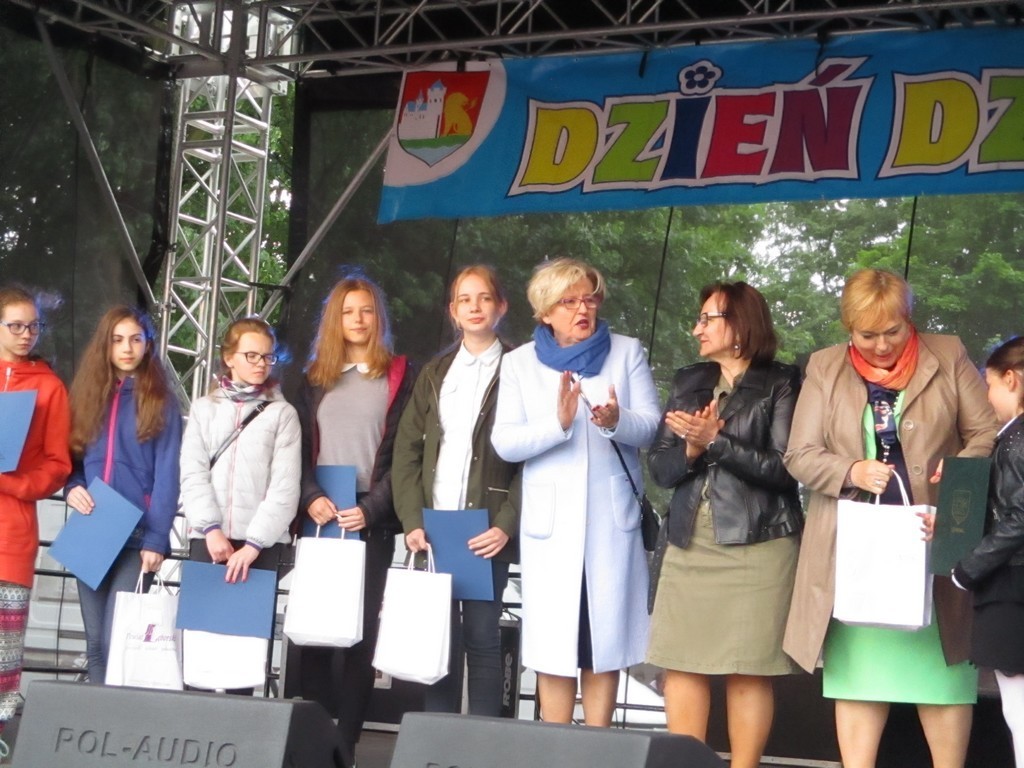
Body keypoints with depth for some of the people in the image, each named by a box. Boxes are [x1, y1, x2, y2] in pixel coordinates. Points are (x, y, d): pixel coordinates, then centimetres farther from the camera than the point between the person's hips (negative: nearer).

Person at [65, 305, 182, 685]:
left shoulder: (161, 402, 0)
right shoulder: (88, 395, 12)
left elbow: (166, 476, -5)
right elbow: (71, 459, 16)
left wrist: (157, 538, -14)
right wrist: (72, 487, -6)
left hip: (137, 537, -4)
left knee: (116, 639, -12)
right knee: (95, 640, 6)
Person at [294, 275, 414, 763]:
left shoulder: (398, 375, 6)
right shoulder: (314, 377, 15)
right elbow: (299, 448, 10)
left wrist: (372, 509, -12)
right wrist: (311, 498, -8)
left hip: (370, 521, -3)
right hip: (319, 518, 3)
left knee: (360, 632, -5)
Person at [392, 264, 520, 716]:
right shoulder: (435, 373, 16)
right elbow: (407, 449, 10)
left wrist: (506, 525, -14)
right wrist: (412, 521, -3)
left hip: (487, 531, -4)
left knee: (481, 638, -1)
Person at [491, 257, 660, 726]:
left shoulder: (627, 353, 9)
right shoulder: (519, 364, 8)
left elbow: (652, 425, -1)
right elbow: (504, 442, -3)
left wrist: (617, 421, -22)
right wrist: (558, 423, -19)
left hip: (612, 520, 0)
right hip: (551, 522, 0)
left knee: (606, 642, 2)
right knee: (553, 646, -1)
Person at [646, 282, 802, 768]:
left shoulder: (780, 385, 1)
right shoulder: (687, 384, 17)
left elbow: (784, 468, -9)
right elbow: (660, 468, 12)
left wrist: (716, 441, -12)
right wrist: (691, 449, -8)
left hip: (757, 545, -5)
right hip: (689, 543, 5)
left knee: (748, 669, -4)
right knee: (682, 664, 1)